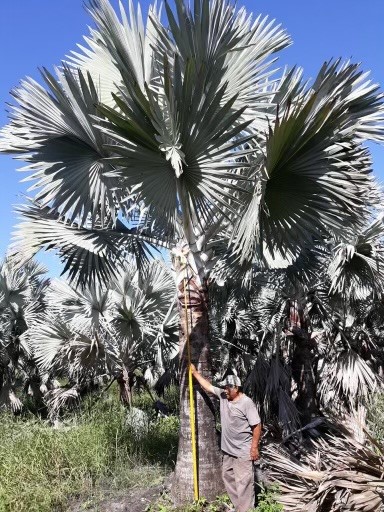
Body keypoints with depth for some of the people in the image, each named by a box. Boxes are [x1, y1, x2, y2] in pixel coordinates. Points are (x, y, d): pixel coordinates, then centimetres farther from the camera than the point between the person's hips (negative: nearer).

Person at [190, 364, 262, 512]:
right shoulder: (222, 395, 0)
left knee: (243, 482, -2)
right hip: (228, 449, 8)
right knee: (228, 477, 18)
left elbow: (257, 426, -17)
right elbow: (208, 386, 9)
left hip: (243, 451, -8)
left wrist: (254, 447, -17)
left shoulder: (246, 402, -19)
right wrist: (195, 372, 9)